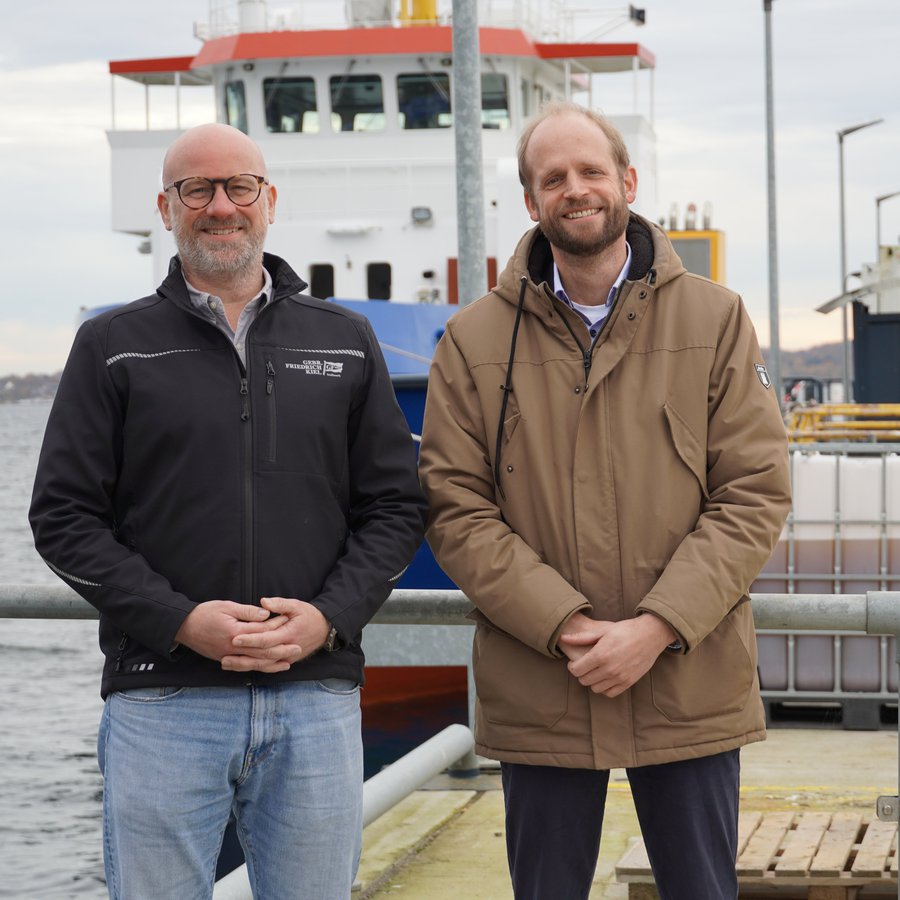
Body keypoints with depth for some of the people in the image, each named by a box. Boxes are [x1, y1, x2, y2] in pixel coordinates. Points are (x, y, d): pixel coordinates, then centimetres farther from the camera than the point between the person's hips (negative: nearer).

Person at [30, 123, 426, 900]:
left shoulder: (345, 342, 13)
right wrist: (180, 621, -11)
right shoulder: (114, 347, 7)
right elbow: (64, 517, 2)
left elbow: (395, 505, 10)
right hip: (161, 701, -2)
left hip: (316, 699, 2)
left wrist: (327, 618, -7)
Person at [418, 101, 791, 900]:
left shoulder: (715, 320, 3)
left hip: (691, 691, 0)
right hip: (537, 700, 0)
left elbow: (755, 492, -3)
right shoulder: (475, 341, 3)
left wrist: (655, 630, -14)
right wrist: (565, 627, -14)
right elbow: (456, 510, -2)